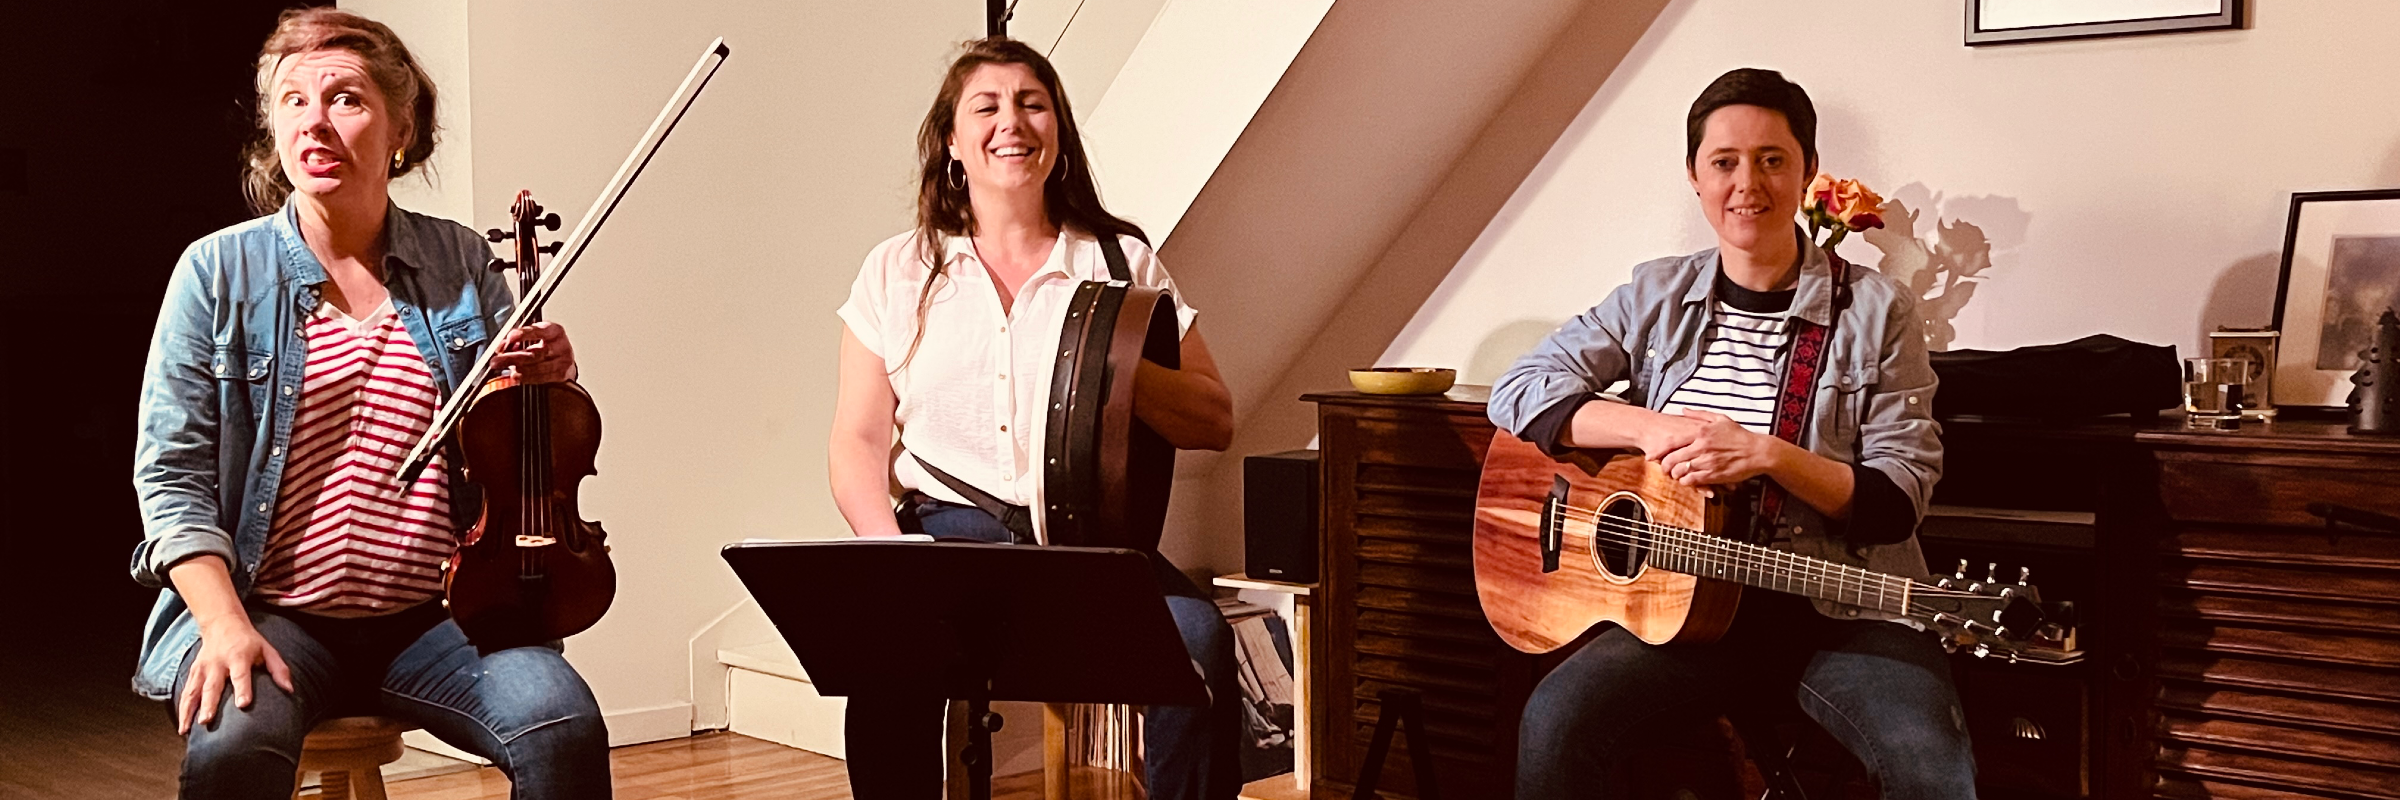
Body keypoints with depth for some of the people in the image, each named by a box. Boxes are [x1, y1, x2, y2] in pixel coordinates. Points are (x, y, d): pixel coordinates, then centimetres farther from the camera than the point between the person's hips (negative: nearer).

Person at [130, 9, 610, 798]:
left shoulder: (461, 263, 5)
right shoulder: (219, 270, 0)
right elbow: (171, 472, -1)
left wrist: (549, 379, -8)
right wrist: (224, 625, -15)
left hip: (432, 616, 2)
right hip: (271, 610, -2)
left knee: (565, 726, -25)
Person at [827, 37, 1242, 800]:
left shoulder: (1121, 262, 9)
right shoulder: (898, 272, 10)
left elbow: (1215, 421, 6)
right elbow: (859, 443, 8)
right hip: (950, 531, 0)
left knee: (1199, 641, -30)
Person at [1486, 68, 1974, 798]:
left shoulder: (1875, 310, 1)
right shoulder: (1656, 297, 9)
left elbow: (1899, 498, -2)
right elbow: (1519, 390, 3)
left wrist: (1767, 454, -18)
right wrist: (1651, 428, -13)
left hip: (1843, 609, -2)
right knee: (1557, 719, -25)